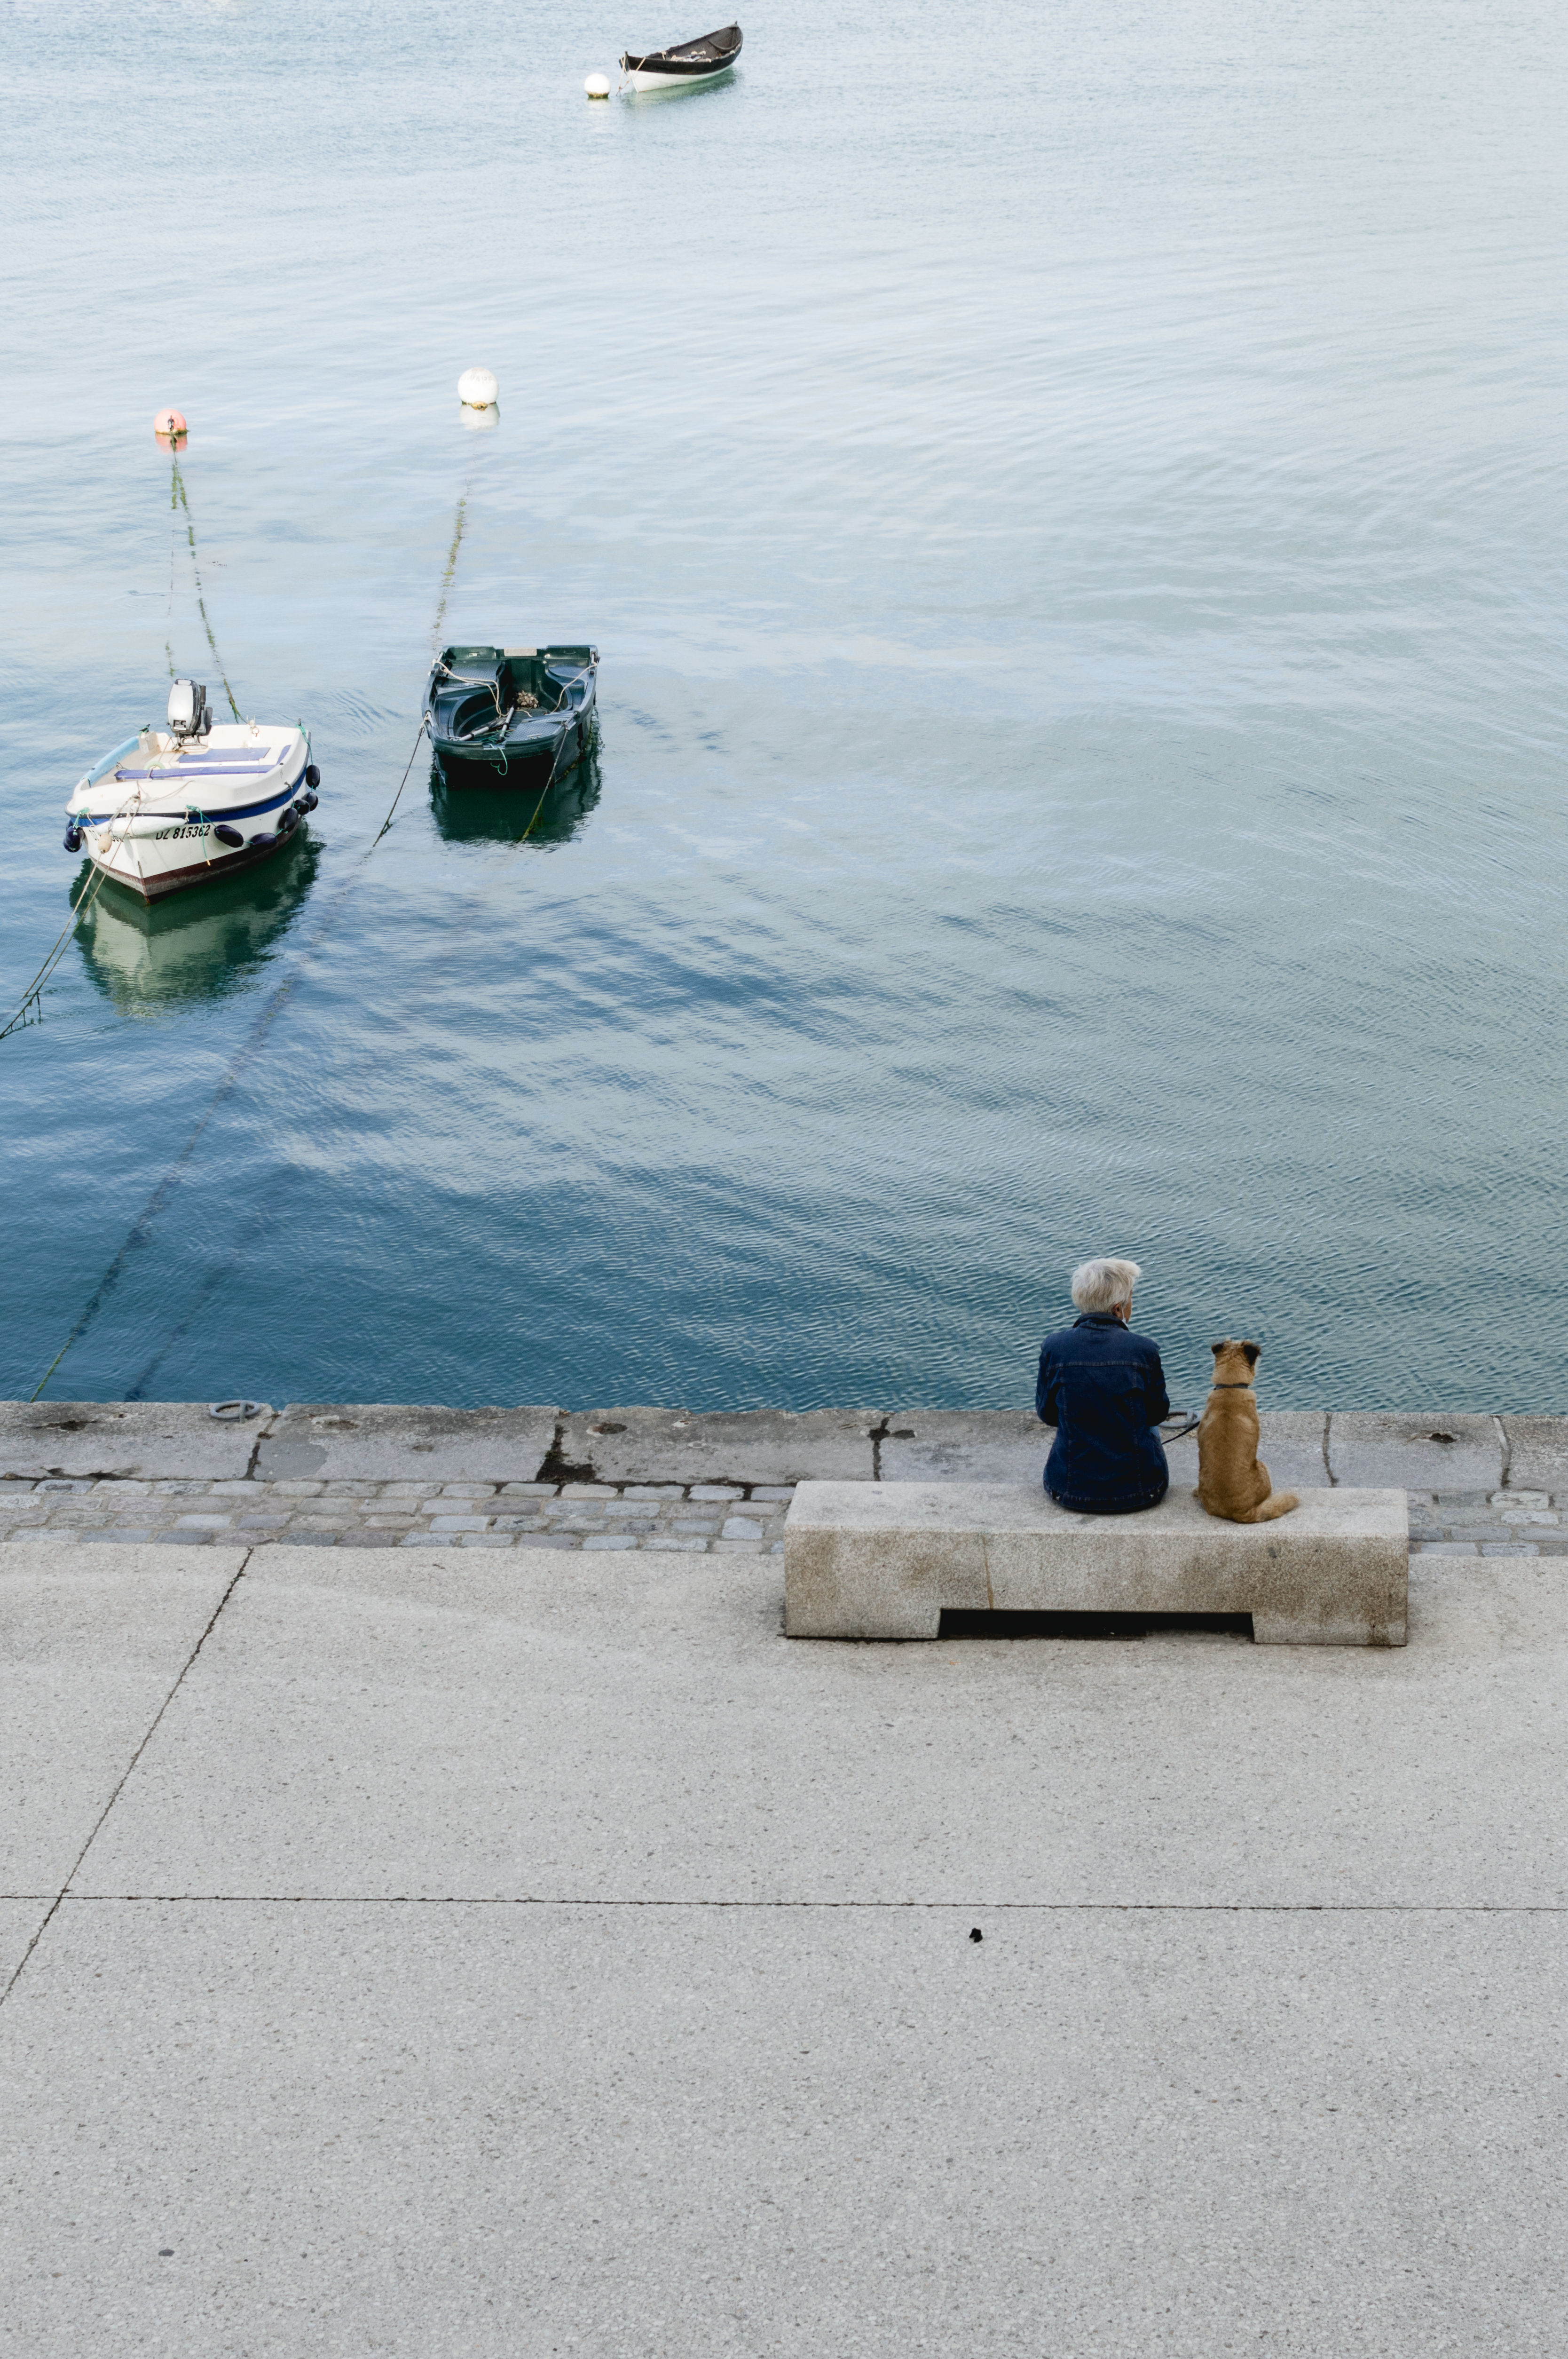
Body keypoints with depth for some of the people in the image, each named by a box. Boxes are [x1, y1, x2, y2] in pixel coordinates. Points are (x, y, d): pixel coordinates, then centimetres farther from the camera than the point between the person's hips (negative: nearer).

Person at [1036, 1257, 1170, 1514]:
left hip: (1071, 1491, 1)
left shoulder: (1054, 1347, -11)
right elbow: (1157, 1414, 2)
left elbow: (1046, 1414, 3)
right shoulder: (1144, 1350, -14)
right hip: (1138, 1491, -1)